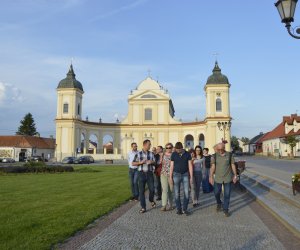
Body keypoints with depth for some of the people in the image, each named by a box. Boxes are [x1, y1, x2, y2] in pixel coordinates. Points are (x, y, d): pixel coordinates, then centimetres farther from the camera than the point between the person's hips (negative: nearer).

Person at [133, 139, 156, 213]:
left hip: (149, 173, 2)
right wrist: (140, 162, -15)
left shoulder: (151, 153, 6)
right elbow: (133, 163, 0)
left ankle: (151, 200, 32)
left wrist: (151, 162, -13)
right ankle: (143, 207, 11)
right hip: (141, 173, -1)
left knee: (152, 189, 0)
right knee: (141, 190, 1)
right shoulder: (138, 153, -1)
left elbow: (154, 162, 9)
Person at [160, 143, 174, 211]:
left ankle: (170, 205, 19)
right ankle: (164, 205, -9)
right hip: (164, 174, 1)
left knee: (171, 190, 6)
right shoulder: (163, 155, 7)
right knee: (165, 190, -8)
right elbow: (160, 164, 13)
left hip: (171, 175, -1)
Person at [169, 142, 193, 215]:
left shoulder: (187, 154, -1)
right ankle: (179, 209, 14)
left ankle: (185, 209, 9)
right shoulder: (173, 154, -1)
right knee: (177, 193, 2)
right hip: (176, 174, 0)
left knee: (186, 192, -3)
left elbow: (190, 166, 1)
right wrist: (170, 177, -1)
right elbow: (171, 166, 2)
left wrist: (191, 177, -2)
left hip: (185, 174, 0)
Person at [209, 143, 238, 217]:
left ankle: (225, 209, 17)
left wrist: (235, 175, 1)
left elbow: (233, 165, 1)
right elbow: (213, 166, -4)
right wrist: (211, 176, -8)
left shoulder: (230, 155, -4)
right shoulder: (215, 156, -3)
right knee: (216, 193, 8)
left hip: (227, 178, 0)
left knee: (227, 194, 3)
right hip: (218, 178, 1)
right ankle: (219, 204, 37)